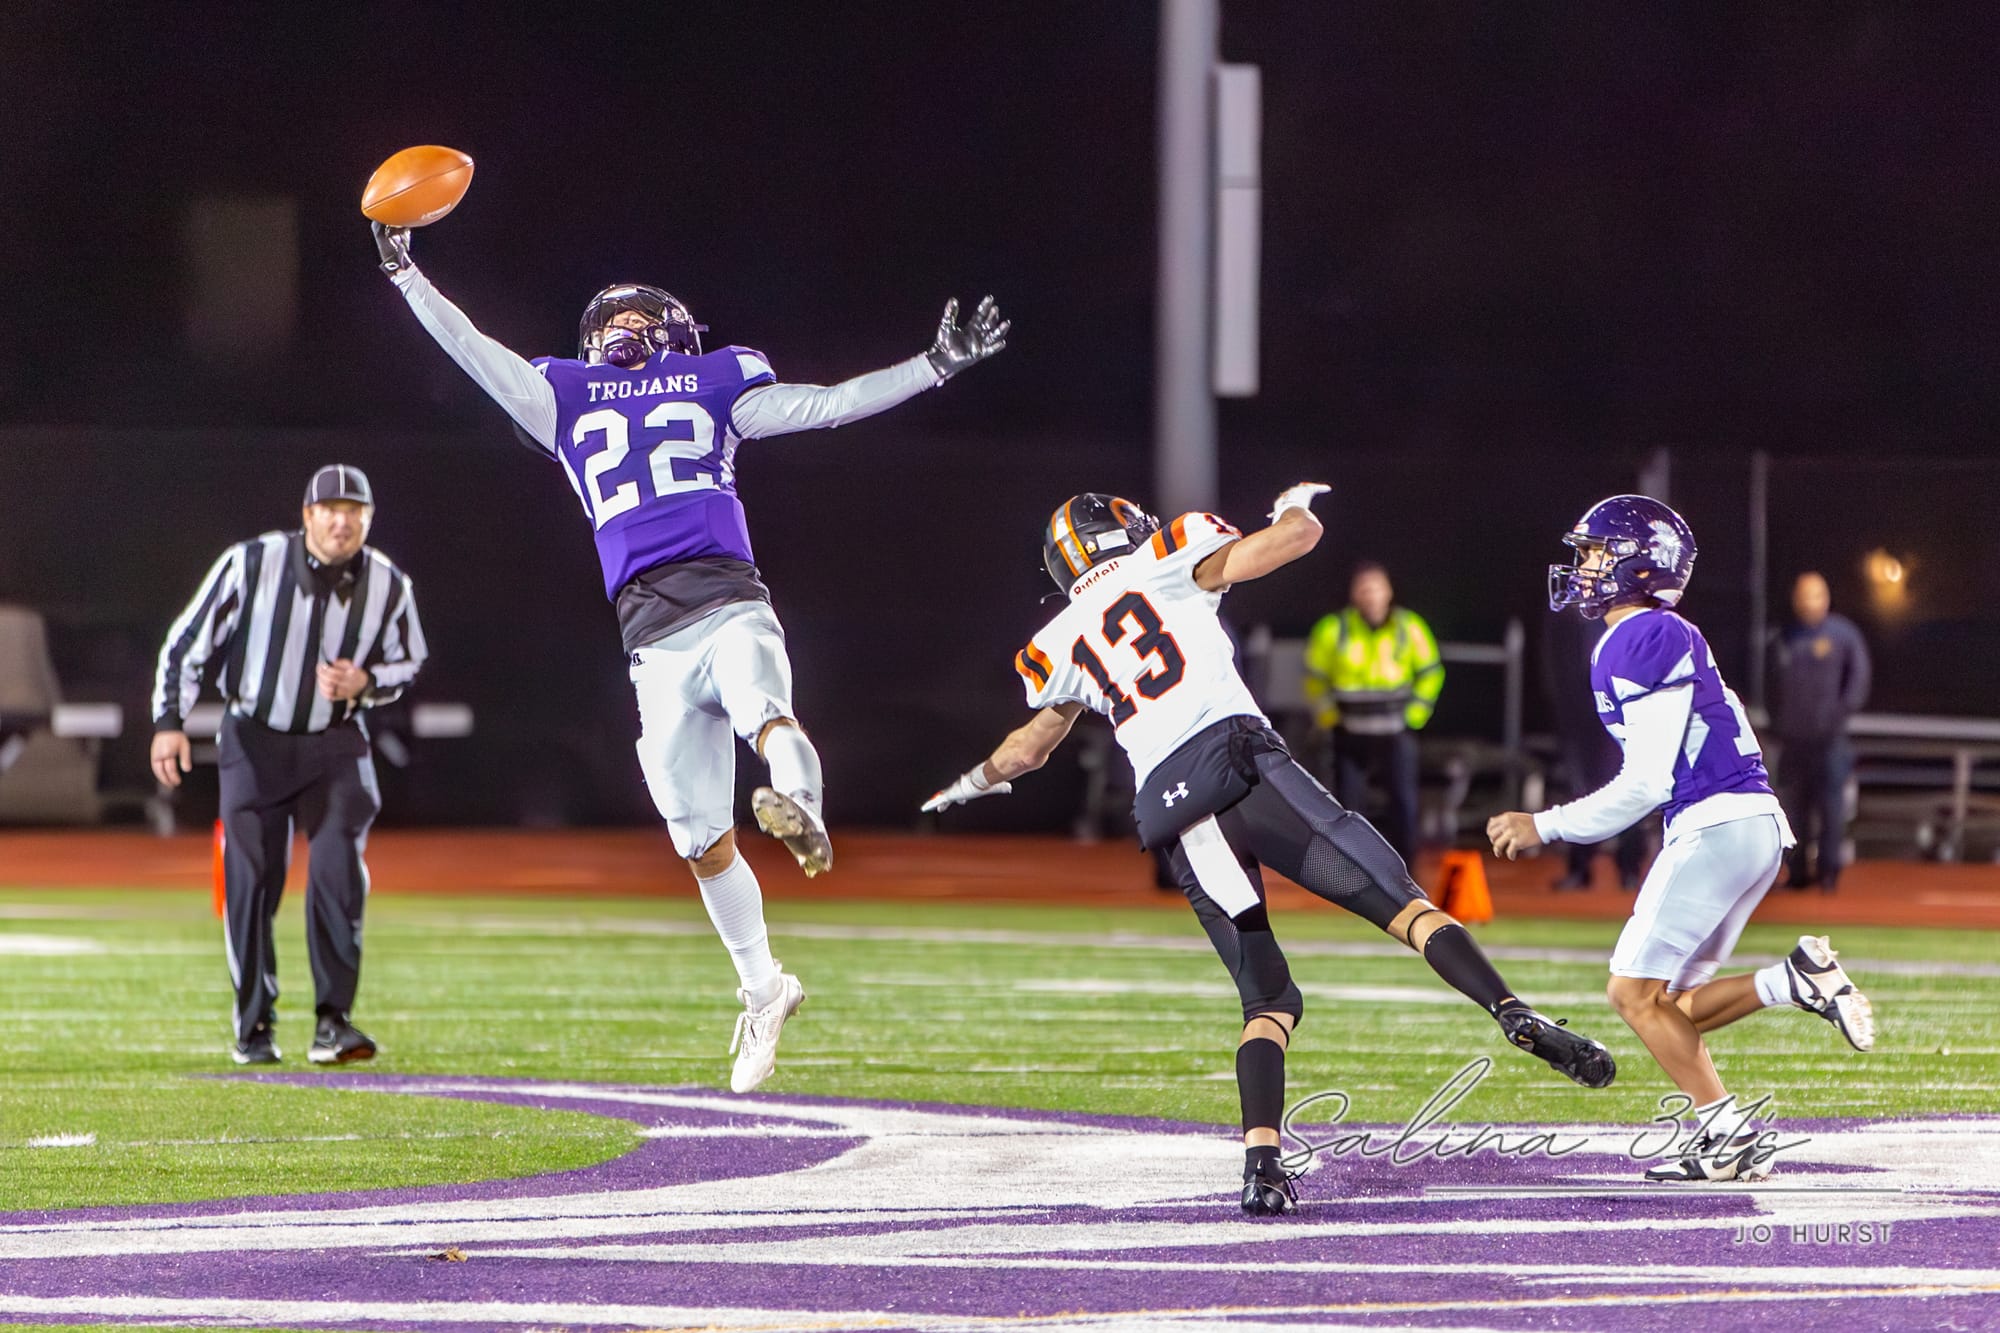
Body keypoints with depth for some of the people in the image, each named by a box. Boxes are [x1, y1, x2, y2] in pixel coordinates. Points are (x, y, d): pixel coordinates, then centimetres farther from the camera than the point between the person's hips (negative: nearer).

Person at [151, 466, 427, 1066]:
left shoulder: (388, 585, -9)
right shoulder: (251, 564, -16)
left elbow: (406, 663, 8)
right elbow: (189, 641, -7)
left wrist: (364, 684, -14)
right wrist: (170, 720, -15)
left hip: (336, 745, 1)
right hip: (253, 739, -1)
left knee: (338, 868, -15)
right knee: (250, 879, -1)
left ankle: (333, 1020, -9)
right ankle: (254, 1025, 14)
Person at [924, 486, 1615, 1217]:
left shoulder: (1062, 647, 26)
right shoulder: (1164, 563, 15)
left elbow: (1027, 749, 44)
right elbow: (1296, 538, 8)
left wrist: (977, 780, 66)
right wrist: (1296, 504, 32)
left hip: (1170, 813, 4)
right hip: (1237, 763, -4)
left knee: (1267, 998, 9)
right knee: (1397, 898, -8)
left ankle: (1262, 1164, -9)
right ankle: (1515, 1015, -28)